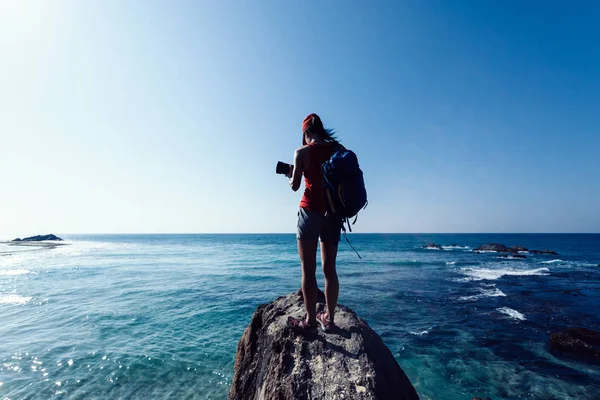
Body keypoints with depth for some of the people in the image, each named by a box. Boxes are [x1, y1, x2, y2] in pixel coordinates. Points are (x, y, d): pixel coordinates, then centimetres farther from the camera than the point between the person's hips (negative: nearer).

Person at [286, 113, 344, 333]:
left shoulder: (302, 152, -4)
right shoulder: (339, 149, 8)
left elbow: (295, 186, -3)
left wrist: (290, 175, 17)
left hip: (311, 211, -4)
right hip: (333, 212, 5)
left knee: (308, 269, 3)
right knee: (329, 268, 11)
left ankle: (310, 320, 10)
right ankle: (329, 318, 21)